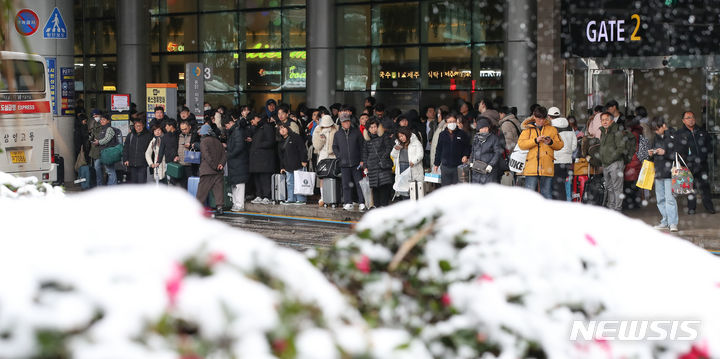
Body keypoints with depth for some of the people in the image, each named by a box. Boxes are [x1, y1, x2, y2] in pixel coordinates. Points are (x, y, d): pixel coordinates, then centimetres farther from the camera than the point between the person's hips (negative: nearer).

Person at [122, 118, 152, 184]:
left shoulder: (148, 135, 0)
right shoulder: (130, 135, 9)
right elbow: (125, 148, 12)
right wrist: (125, 159, 2)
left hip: (142, 164, -4)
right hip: (131, 163, 4)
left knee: (142, 182, -8)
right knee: (133, 181, 10)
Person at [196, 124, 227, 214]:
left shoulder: (204, 141, -4)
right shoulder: (217, 141, 14)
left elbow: (207, 156, -14)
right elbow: (224, 155, 9)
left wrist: (214, 166, -12)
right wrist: (221, 164, -3)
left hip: (207, 170, -5)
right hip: (218, 172, 5)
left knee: (202, 190, 1)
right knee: (218, 189, 3)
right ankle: (219, 206, -6)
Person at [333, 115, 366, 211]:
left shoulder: (356, 132, 6)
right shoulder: (338, 134, 10)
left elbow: (362, 146, 6)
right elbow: (334, 147, 17)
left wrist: (362, 160, -1)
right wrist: (340, 156, 1)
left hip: (356, 163, -1)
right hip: (344, 163, 1)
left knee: (359, 183, -2)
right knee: (346, 184, 1)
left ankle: (362, 203, 1)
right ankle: (348, 203, 6)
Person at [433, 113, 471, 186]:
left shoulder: (462, 134, 4)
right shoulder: (442, 135, 10)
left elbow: (467, 147, 9)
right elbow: (438, 150, 15)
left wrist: (465, 156, -10)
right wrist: (436, 164, 13)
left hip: (458, 166, -2)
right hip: (445, 166, 2)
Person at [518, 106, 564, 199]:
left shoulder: (552, 129, 15)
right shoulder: (528, 129, 9)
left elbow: (560, 144, 14)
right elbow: (521, 144, -3)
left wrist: (551, 142, -6)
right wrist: (536, 140, -14)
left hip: (547, 169, 2)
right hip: (531, 168, -2)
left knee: (547, 194, 4)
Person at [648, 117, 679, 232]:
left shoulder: (673, 137, -5)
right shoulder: (656, 138, 15)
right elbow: (652, 155, 24)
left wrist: (665, 153, -18)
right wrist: (651, 154, 2)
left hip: (669, 172, -7)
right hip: (658, 172, 7)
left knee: (670, 198, -12)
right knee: (660, 199, 10)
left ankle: (673, 223, -11)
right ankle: (665, 222, 18)